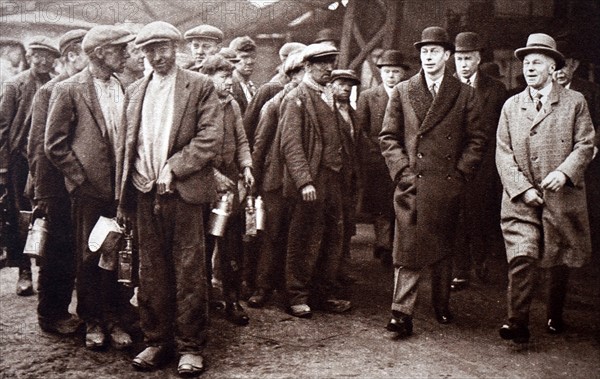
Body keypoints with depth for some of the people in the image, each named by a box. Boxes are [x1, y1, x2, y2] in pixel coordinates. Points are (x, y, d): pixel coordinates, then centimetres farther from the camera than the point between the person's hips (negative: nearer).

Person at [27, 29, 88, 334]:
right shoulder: (49, 92, -7)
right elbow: (39, 147, -9)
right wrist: (42, 194, -12)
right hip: (59, 191, -5)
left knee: (72, 253, 12)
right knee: (57, 254, 5)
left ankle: (61, 311, 26)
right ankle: (50, 316, 20)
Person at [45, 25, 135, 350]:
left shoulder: (124, 89, 8)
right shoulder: (69, 90, -6)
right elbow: (54, 144, -5)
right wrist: (81, 176, -8)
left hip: (121, 186, 4)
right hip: (89, 189, -4)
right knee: (89, 257, 7)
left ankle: (114, 319, 21)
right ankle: (92, 322, 22)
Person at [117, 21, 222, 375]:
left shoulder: (200, 85, 2)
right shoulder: (135, 91, 16)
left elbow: (211, 137, -7)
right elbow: (126, 144, 15)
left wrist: (173, 168, -14)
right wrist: (125, 194, 8)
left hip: (183, 190, -4)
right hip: (145, 191, 4)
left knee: (189, 271, 0)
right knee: (152, 272, 9)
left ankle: (191, 346, 10)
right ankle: (156, 341, 20)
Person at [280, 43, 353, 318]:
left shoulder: (329, 97, 18)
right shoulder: (296, 99, -7)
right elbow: (291, 144, -14)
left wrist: (345, 172, 12)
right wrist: (304, 181, -21)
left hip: (334, 181, 8)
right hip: (312, 183, -8)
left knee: (333, 240, 12)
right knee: (305, 243, 0)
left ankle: (325, 295, 25)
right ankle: (298, 298, 13)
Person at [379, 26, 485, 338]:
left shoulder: (464, 94, 9)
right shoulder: (402, 92, 9)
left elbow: (476, 139, 9)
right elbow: (388, 137, 7)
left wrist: (460, 172, -1)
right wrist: (403, 171, -4)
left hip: (448, 184, 1)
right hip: (412, 184, -1)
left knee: (443, 248, 11)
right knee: (408, 248, -6)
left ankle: (442, 306, 25)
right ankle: (402, 313, -4)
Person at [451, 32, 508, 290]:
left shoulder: (496, 90, 6)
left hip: (484, 165, 0)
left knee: (481, 215, 3)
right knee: (456, 218, 0)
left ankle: (481, 257, 30)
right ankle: (461, 272, 10)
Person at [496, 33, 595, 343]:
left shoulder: (574, 102, 4)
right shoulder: (511, 106, 9)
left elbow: (585, 145, 0)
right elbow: (503, 153, 3)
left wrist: (564, 172, -18)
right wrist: (522, 188, -9)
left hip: (562, 196, 0)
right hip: (521, 199, 0)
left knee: (559, 260, 11)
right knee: (521, 258, -13)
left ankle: (555, 317, 30)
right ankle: (517, 323, -9)